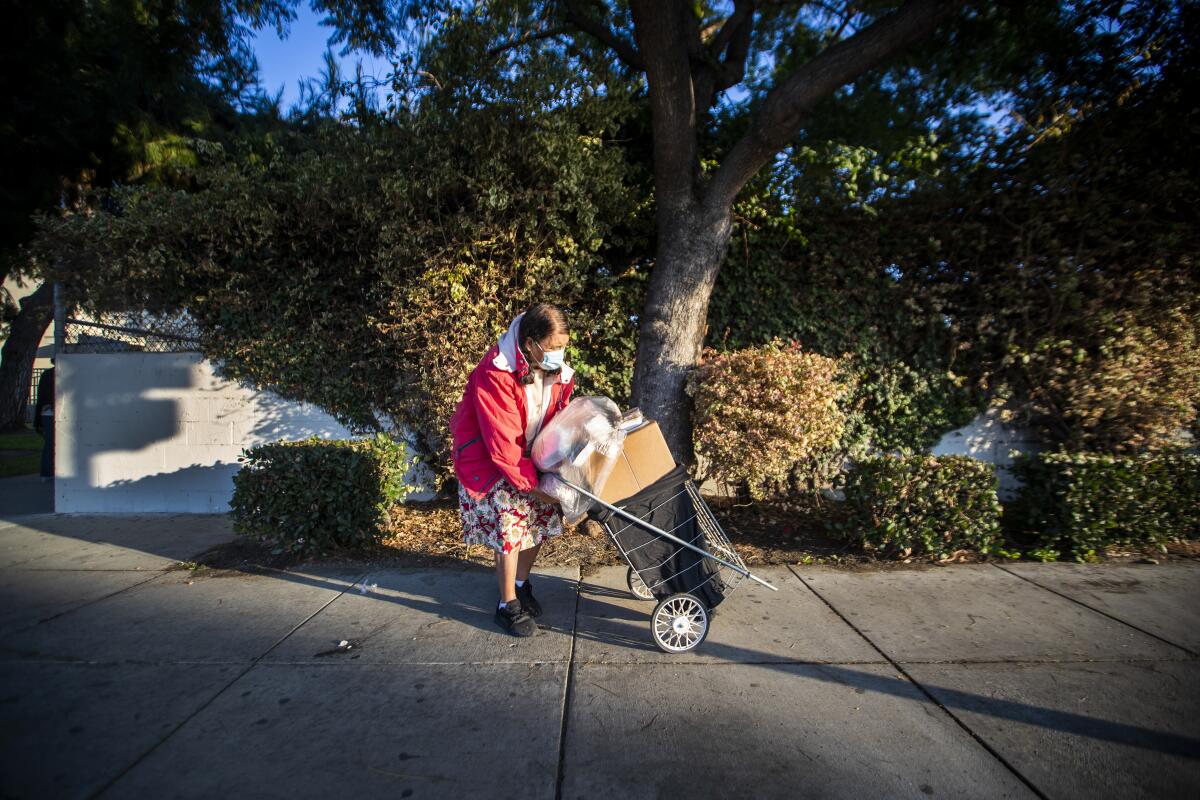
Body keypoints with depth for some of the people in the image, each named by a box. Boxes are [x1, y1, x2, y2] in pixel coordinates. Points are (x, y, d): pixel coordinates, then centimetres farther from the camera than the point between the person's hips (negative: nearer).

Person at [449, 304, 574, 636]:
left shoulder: (558, 372, -9)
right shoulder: (495, 374, -30)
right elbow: (502, 442, -27)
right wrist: (531, 483, -22)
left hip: (527, 456, 7)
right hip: (487, 458, -6)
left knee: (542, 517, 5)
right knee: (510, 528, -9)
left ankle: (521, 584, 28)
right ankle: (508, 606, 9)